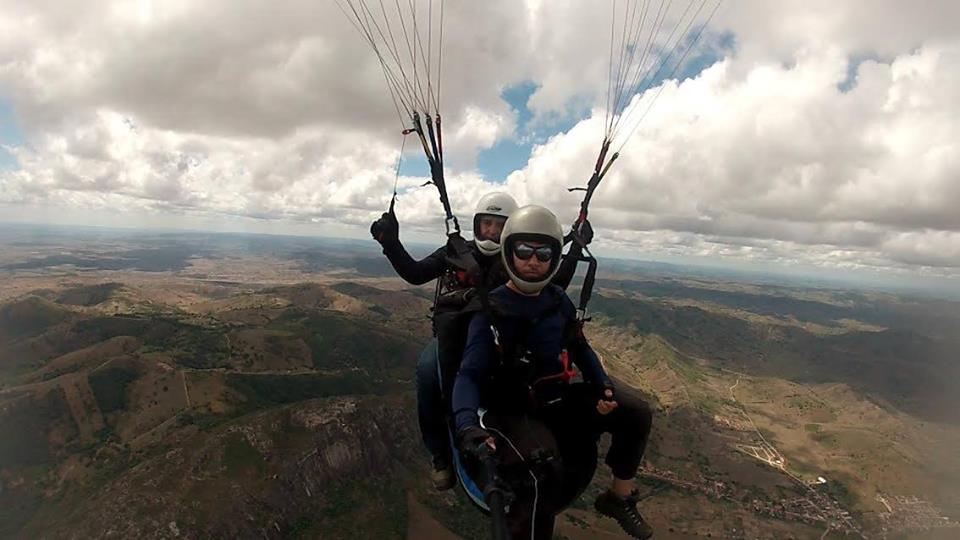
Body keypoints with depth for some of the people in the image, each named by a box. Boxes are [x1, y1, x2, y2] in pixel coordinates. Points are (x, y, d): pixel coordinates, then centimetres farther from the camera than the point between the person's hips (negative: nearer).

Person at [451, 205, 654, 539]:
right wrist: (468, 424, -42)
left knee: (636, 414, -4)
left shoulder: (558, 300, 2)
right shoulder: (491, 310, -15)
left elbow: (580, 348, 13)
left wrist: (602, 385, -5)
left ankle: (619, 499, 16)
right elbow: (470, 374, -23)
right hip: (517, 411, -5)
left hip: (561, 398, 6)